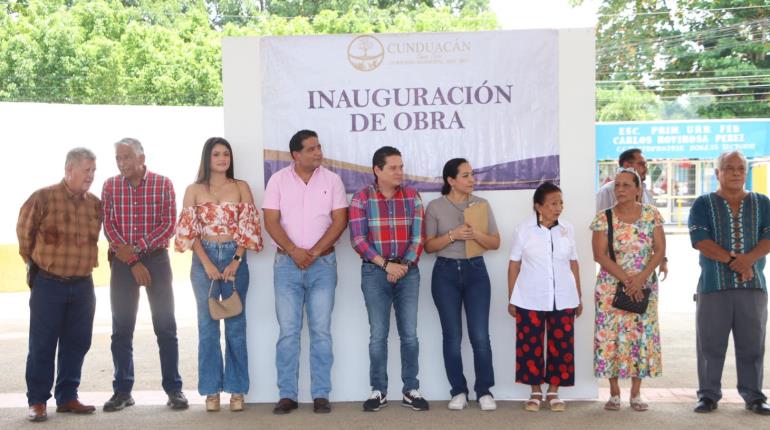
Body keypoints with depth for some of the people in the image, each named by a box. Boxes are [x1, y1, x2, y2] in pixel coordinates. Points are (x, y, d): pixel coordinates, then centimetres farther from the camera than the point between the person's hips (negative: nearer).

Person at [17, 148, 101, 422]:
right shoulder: (43, 198, -9)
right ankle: (37, 401, 10)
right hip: (48, 284, -4)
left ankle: (67, 397, 19)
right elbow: (24, 232, 4)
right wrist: (36, 262, 12)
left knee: (77, 342, 8)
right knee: (42, 344, 1)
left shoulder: (95, 204, 4)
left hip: (82, 285, 4)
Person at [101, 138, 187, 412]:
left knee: (165, 326, 0)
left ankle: (173, 389, 7)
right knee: (121, 328, 5)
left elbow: (169, 226, -7)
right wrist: (133, 262, -11)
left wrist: (137, 247, -17)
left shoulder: (163, 184, -3)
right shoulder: (110, 186, 2)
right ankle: (122, 391, 14)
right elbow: (109, 227, -3)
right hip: (122, 262, 2)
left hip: (156, 258, -2)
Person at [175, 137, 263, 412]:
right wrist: (207, 264, -10)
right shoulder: (194, 190, 7)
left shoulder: (241, 188, 7)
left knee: (236, 324, 2)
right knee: (207, 325, 3)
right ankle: (211, 390, 10)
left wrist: (236, 261, -10)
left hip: (235, 257, 0)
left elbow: (247, 227, 1)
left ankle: (236, 389, 9)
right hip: (204, 258, 0)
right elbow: (190, 231, 1)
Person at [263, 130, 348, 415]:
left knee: (321, 331, 1)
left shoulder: (331, 180, 3)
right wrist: (293, 251, -15)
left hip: (323, 263, 0)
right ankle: (287, 395, 8)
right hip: (287, 264, 0)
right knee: (288, 331, 1)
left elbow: (340, 221, -2)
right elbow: (271, 222, -3)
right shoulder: (278, 180, 2)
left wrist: (314, 252, -12)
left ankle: (321, 395, 7)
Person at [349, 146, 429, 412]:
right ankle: (378, 391, 13)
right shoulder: (361, 198, -3)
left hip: (408, 271, 2)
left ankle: (411, 390, 14)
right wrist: (386, 264, -15)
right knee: (378, 334, 3)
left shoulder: (412, 196, 4)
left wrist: (404, 265, -12)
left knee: (409, 333, 5)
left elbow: (418, 236, 0)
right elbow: (358, 240, -8)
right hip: (375, 272, -2)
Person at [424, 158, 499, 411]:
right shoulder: (435, 207, 0)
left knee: (480, 335, -4)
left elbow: (495, 243, 5)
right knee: (452, 335, 4)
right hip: (446, 272, -1)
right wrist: (453, 234, -16)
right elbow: (428, 246, -1)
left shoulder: (482, 205, 5)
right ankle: (458, 391, 14)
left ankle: (484, 391, 8)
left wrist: (476, 234, -15)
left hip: (475, 271, 1)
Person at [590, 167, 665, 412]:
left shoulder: (652, 215, 1)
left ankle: (636, 393, 12)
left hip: (644, 287, 1)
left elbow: (660, 250, -3)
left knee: (641, 335, 2)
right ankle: (614, 393, 9)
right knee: (611, 336, -2)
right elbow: (600, 254, -9)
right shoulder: (603, 218, -3)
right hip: (611, 287, -1)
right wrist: (626, 279, -16)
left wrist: (640, 278, -15)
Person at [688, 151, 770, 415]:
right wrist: (733, 261, -16)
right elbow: (700, 240, -7)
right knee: (710, 343, 1)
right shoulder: (704, 204, 5)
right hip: (714, 285, -2)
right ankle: (709, 395, 11)